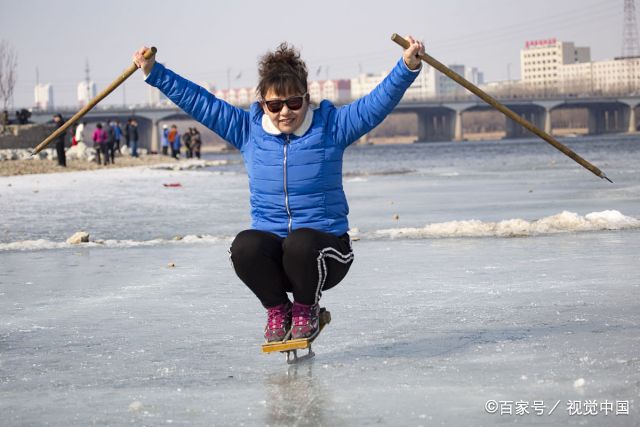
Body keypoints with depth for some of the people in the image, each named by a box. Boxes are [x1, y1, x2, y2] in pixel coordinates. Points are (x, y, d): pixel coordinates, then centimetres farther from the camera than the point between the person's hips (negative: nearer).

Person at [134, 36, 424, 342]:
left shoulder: (331, 126, -1)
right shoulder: (248, 129, 6)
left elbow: (379, 101, -11)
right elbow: (197, 100, 7)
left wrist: (408, 66, -27)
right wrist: (153, 72, 1)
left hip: (325, 246, -2)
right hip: (271, 245, 2)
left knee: (300, 242, -38)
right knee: (245, 245, -33)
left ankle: (307, 309, -3)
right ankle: (277, 309, -1)